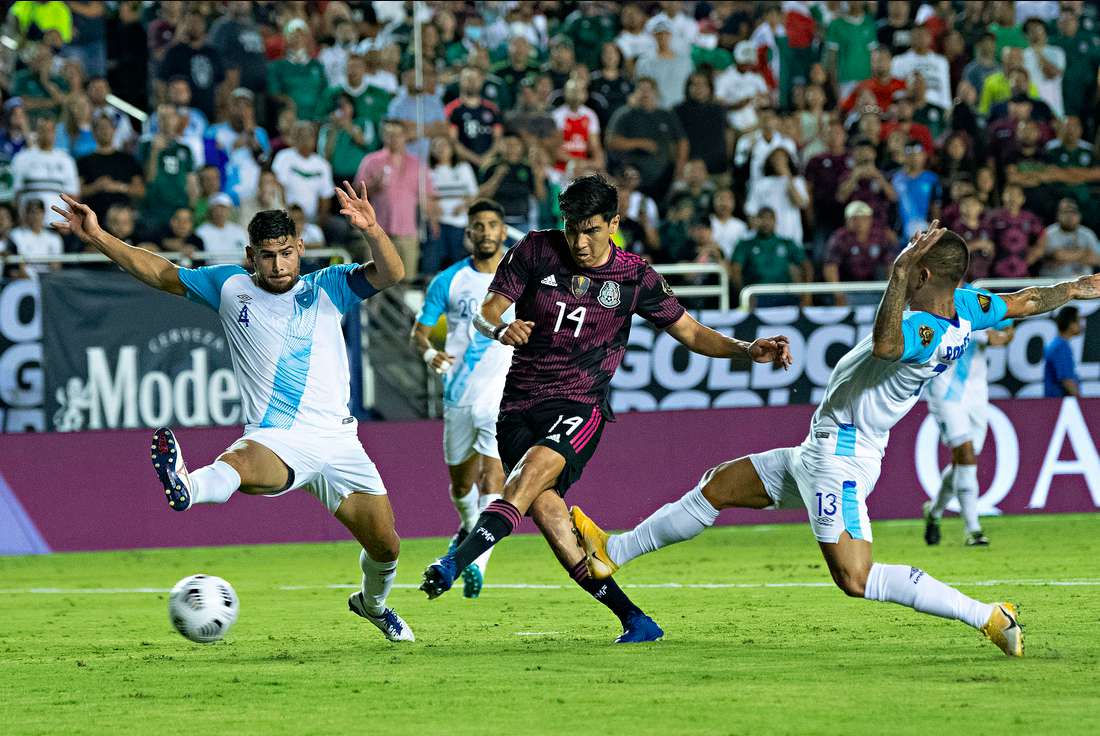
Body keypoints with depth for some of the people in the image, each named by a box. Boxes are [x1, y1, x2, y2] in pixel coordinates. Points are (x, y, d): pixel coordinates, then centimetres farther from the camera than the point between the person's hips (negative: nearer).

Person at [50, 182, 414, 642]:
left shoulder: (328, 289, 7)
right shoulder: (230, 288, 8)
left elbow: (389, 274, -9)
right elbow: (161, 273, 13)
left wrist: (372, 232, -30)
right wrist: (97, 238, 5)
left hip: (338, 441, 2)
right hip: (276, 441, -2)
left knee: (385, 548, 8)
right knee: (237, 463, -39)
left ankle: (372, 603, 39)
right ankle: (186, 488, -72)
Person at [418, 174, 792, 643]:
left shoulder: (634, 277, 1)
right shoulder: (536, 251, 1)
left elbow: (690, 333, 9)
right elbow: (484, 313, 1)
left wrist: (747, 351, -7)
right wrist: (500, 328, -23)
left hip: (579, 407, -1)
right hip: (519, 407, 1)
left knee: (531, 472, -31)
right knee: (545, 508, -17)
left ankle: (452, 566, -42)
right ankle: (635, 621, -11)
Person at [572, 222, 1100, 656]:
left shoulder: (928, 331, -27)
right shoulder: (962, 307, 1)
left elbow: (885, 345, -49)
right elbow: (1023, 303, 15)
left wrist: (899, 275, -48)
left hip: (839, 460, -11)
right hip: (821, 453, 11)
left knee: (856, 580, -13)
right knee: (718, 486, 17)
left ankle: (987, 617, -8)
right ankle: (613, 552, 28)